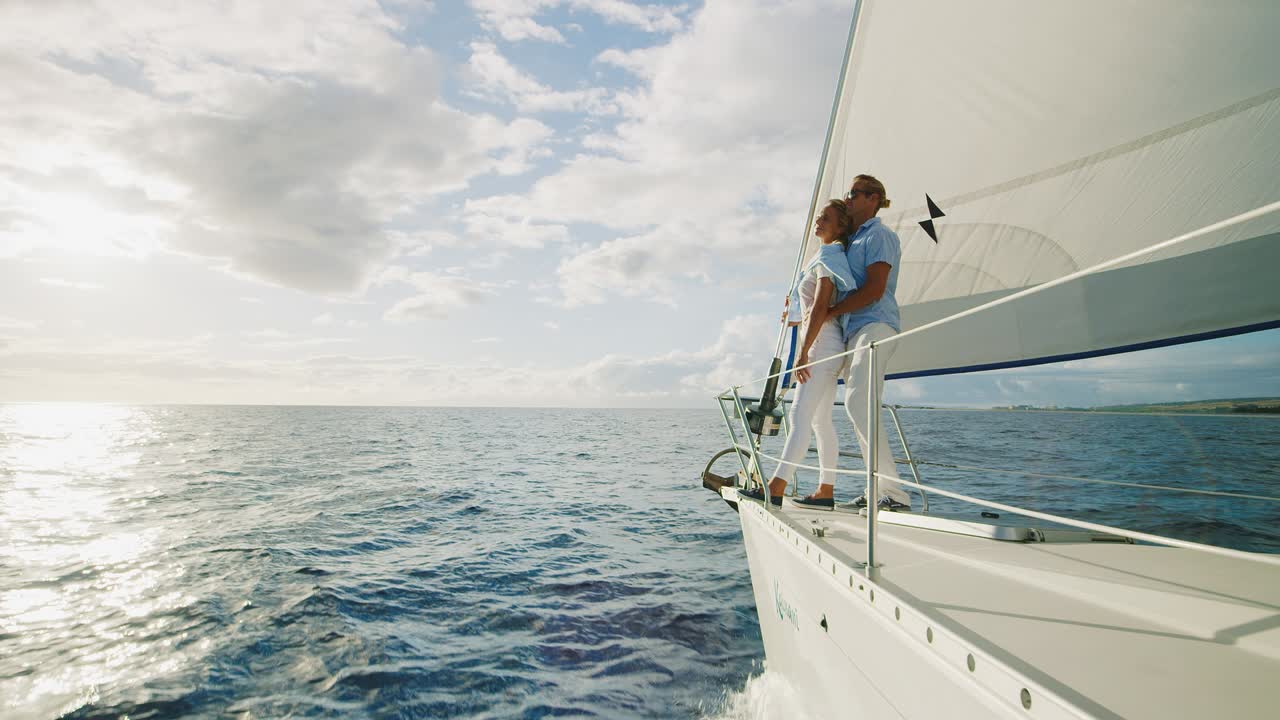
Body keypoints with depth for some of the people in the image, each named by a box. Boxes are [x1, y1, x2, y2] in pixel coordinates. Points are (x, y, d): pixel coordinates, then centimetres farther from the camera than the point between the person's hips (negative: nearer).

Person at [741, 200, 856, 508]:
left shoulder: (829, 256, -9)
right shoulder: (827, 257, 21)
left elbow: (820, 307, -17)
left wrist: (803, 352, -20)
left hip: (822, 343, -10)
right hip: (825, 346, 10)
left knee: (801, 414, -17)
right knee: (820, 419, 8)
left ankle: (775, 488, -21)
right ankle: (826, 492, 12)